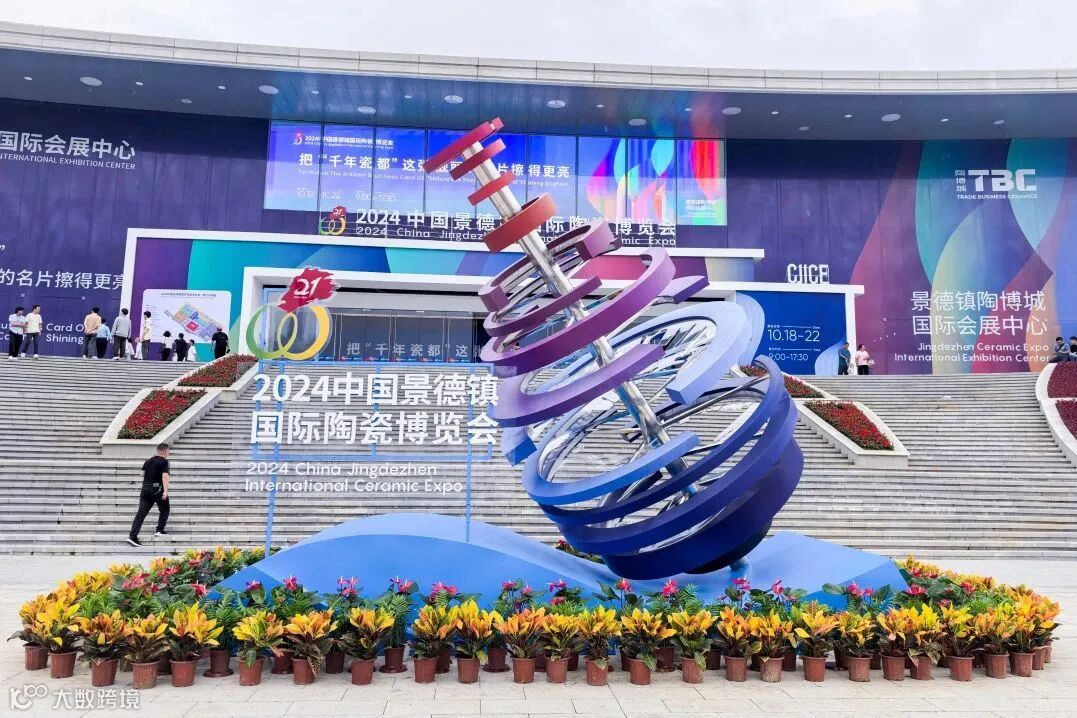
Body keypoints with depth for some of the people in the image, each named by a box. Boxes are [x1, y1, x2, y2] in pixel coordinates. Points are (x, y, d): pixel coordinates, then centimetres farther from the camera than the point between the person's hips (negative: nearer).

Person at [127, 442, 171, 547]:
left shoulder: (148, 460, 14)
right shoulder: (164, 461, -7)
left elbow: (142, 473, 19)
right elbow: (165, 476, -18)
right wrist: (165, 491, -25)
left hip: (145, 488, 6)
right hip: (157, 489, -6)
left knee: (141, 513, 1)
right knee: (164, 510, 16)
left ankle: (132, 536, -6)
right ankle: (159, 530, 14)